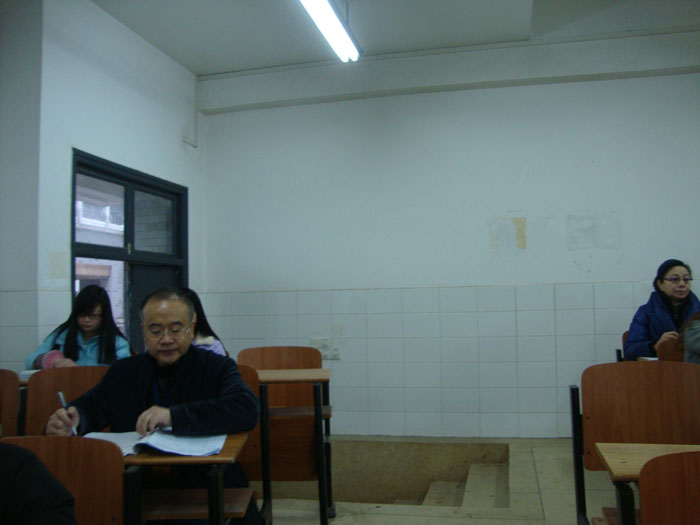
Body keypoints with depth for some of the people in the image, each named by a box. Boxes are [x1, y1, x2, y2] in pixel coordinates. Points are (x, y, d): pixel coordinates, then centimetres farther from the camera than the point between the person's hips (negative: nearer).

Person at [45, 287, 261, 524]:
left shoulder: (217, 368, 2)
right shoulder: (122, 371, 16)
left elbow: (248, 409, -15)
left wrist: (174, 416, -25)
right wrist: (69, 422, -9)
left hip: (205, 494, -3)